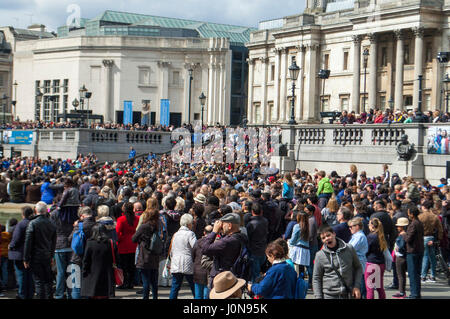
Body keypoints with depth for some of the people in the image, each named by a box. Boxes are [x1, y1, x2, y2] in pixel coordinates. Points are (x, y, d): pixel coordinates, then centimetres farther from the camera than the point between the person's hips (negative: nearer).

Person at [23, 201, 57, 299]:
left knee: (38, 281, -2)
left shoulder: (32, 223, -12)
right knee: (48, 281, 13)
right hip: (47, 257, 5)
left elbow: (28, 242, -11)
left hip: (36, 257, -5)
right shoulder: (51, 224, 4)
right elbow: (54, 242, 12)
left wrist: (26, 259, -6)